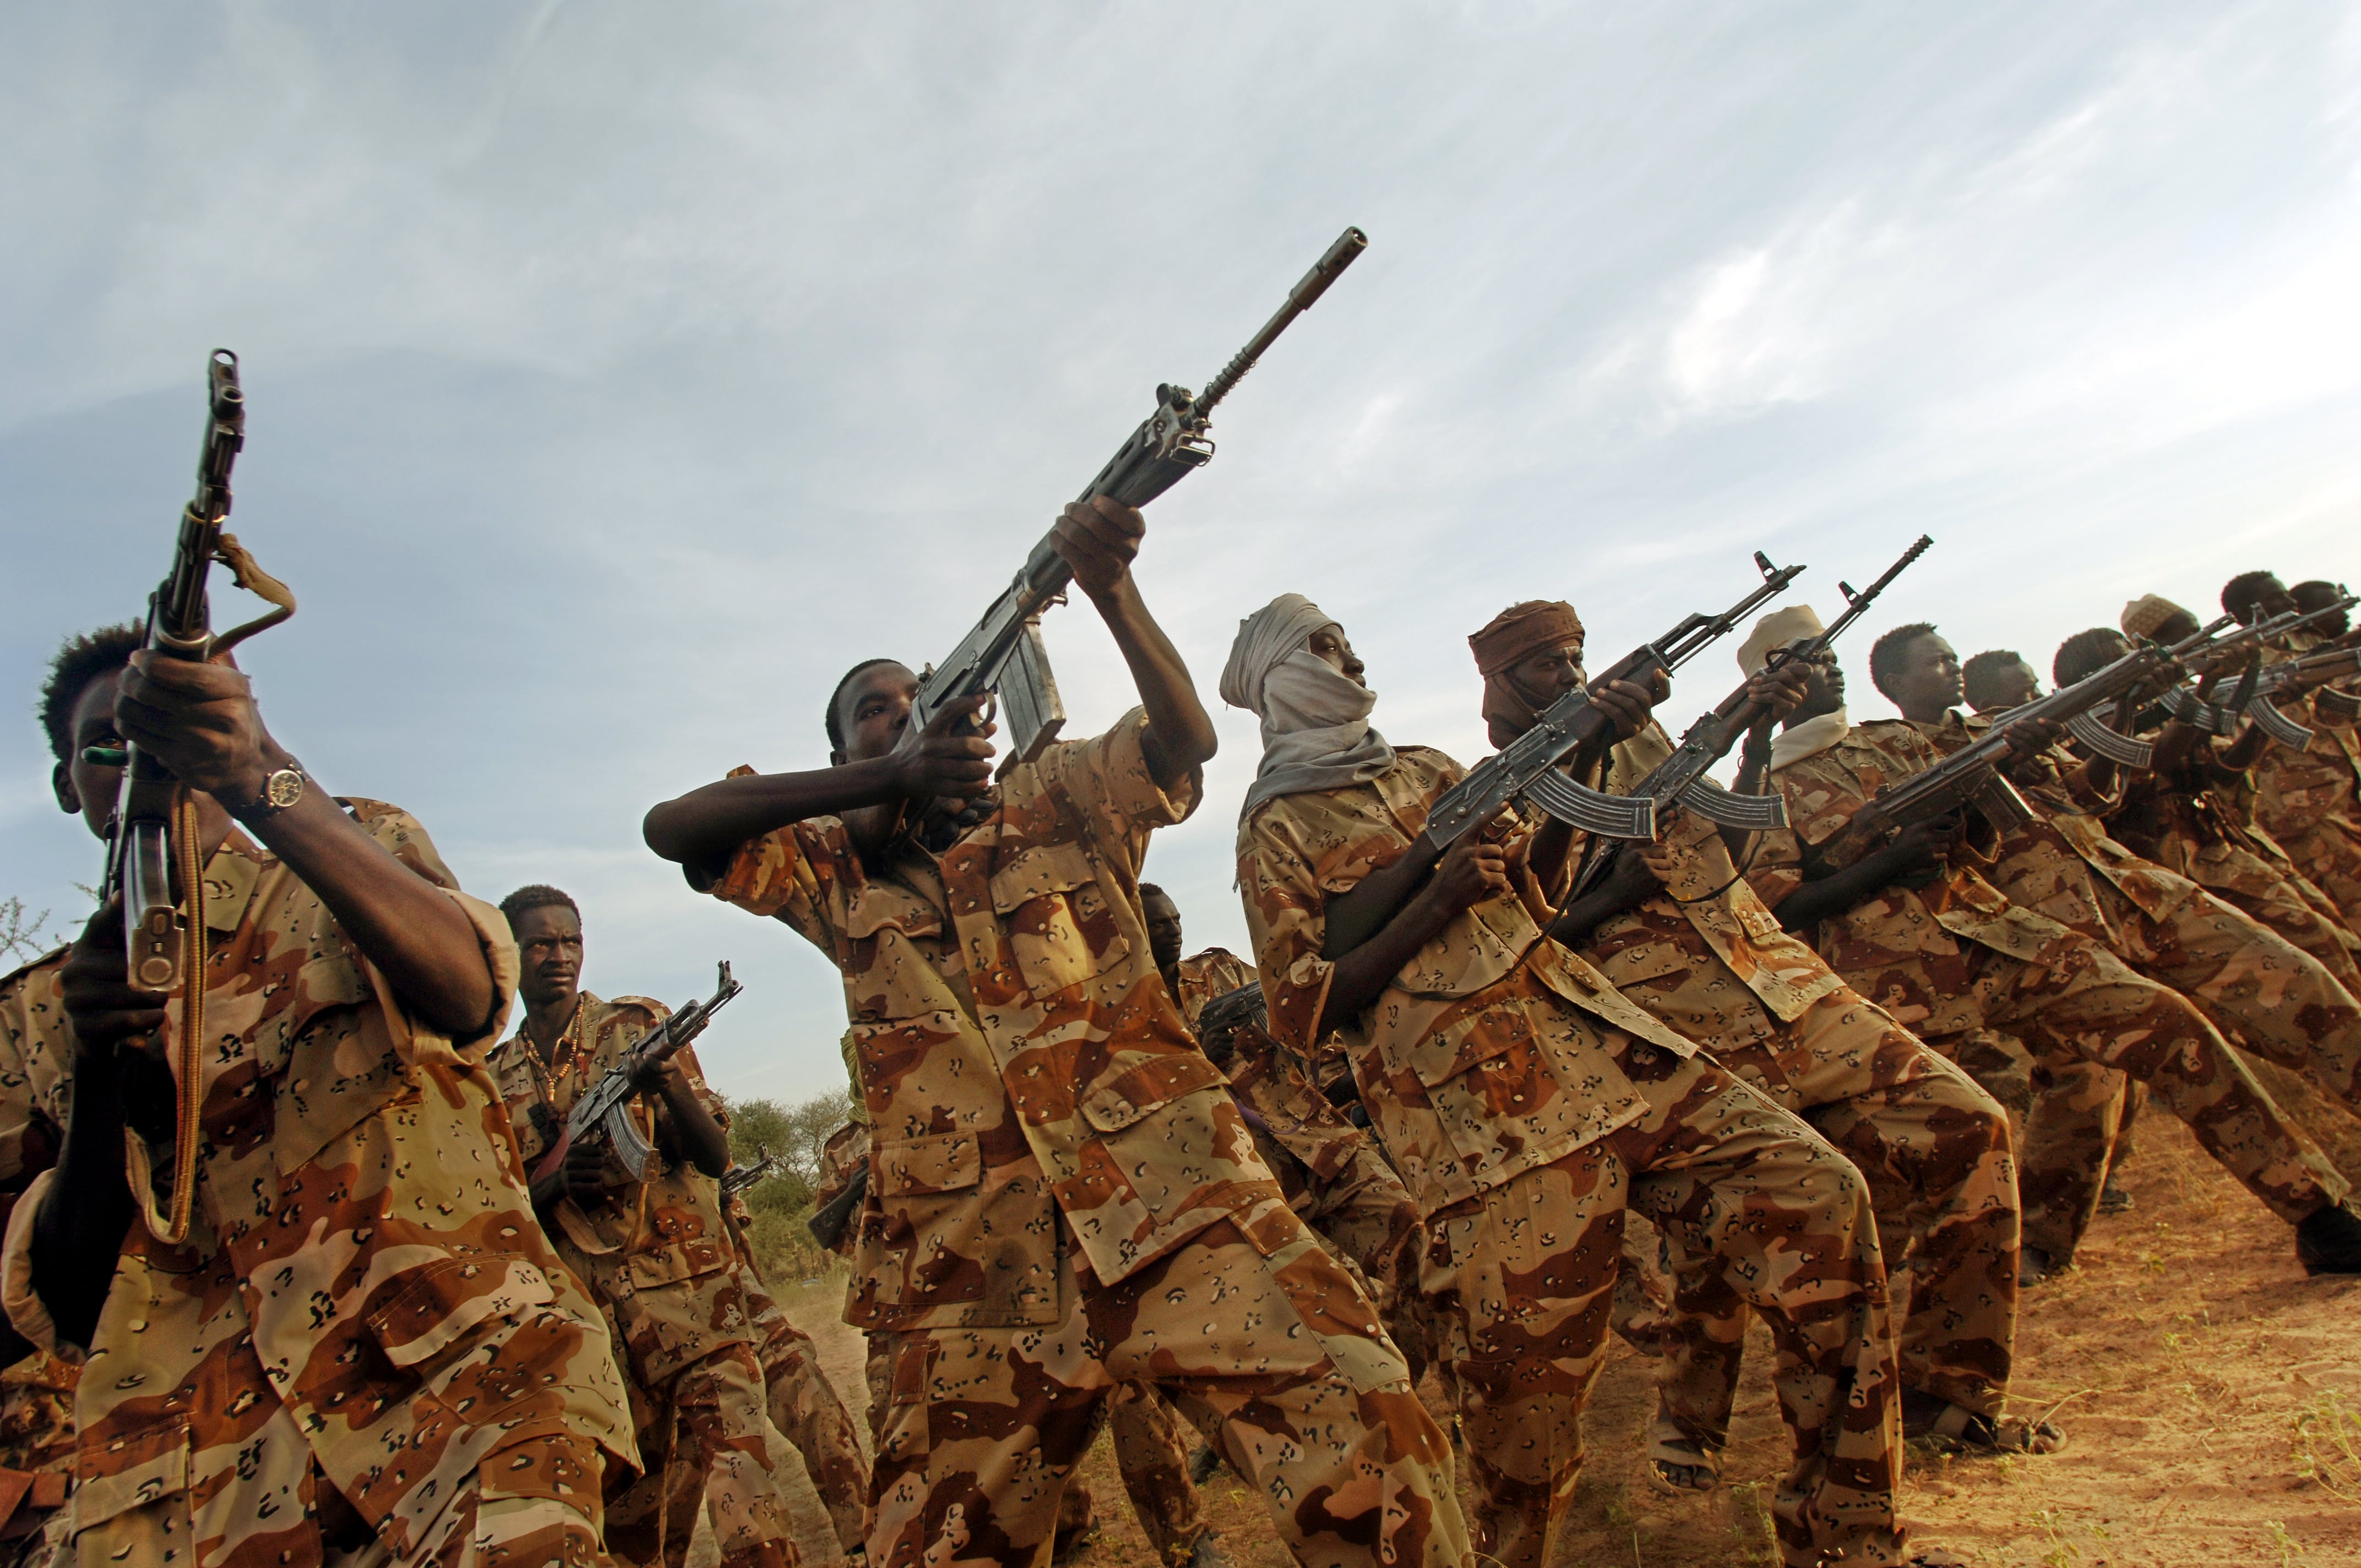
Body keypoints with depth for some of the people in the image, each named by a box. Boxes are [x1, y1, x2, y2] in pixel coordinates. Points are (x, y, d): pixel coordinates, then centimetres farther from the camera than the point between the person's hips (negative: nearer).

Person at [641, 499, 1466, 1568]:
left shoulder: (1057, 799, 14)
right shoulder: (837, 869, 16)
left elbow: (1186, 738, -4)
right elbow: (670, 828, 0)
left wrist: (1111, 588, -22)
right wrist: (887, 781, -12)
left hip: (1176, 1212, -1)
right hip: (973, 1272, 2)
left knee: (1376, 1457, -18)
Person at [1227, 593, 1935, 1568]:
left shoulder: (1424, 769, 23)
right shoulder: (1275, 829, 4)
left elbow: (1539, 875, 21)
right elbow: (1304, 1011, -4)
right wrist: (1437, 899, -13)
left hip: (1591, 1038, 6)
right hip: (1477, 1113, -6)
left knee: (1820, 1197, -7)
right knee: (1525, 1388, -5)